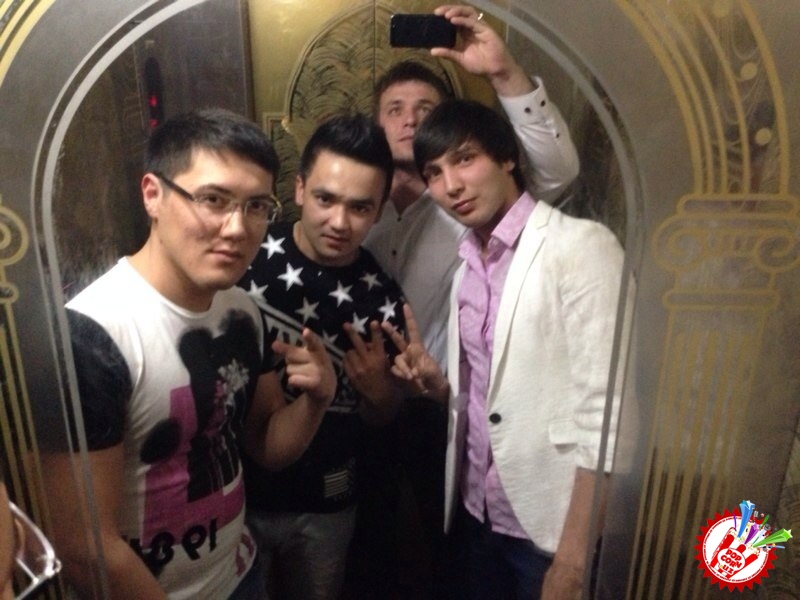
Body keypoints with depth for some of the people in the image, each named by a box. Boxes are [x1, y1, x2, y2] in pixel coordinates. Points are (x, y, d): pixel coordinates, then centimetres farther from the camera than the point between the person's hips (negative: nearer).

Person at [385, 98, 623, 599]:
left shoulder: (583, 246, -15)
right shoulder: (468, 265, 6)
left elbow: (605, 413, -19)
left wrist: (573, 558, -18)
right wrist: (438, 383, -6)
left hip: (552, 527, -6)